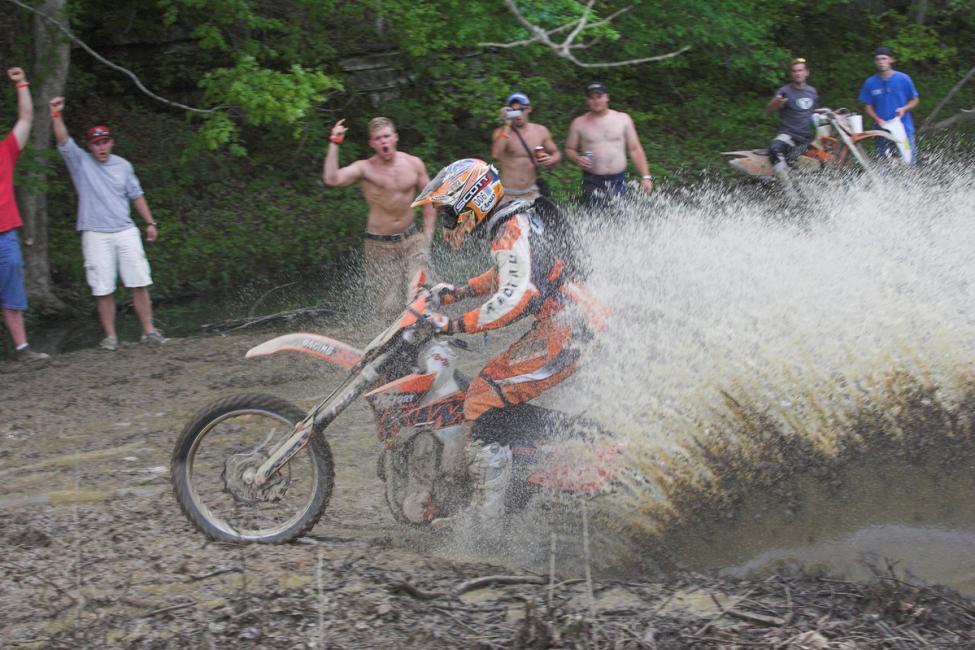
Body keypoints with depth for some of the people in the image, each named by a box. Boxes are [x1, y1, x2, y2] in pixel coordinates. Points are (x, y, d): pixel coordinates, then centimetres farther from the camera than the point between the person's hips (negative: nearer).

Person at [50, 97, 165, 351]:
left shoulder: (123, 165, 12)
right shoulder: (80, 162, 4)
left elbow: (136, 195, 19)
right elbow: (63, 141, -11)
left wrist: (150, 222, 15)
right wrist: (56, 115, -24)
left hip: (126, 232, 2)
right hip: (96, 234, -2)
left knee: (140, 283, -2)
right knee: (103, 289, -3)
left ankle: (149, 331, 5)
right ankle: (110, 337, 3)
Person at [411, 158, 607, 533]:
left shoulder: (511, 232, -15)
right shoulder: (512, 221, 17)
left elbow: (517, 295, -30)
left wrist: (458, 325, -27)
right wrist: (461, 292, 28)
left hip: (563, 331, -11)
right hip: (571, 321, 11)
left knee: (482, 400, -14)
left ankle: (486, 519, -15)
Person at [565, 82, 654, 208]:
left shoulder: (623, 119, 7)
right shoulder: (579, 123, 5)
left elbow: (635, 149, 7)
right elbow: (569, 149, 12)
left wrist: (646, 176, 0)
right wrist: (577, 158, -11)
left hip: (618, 182, 1)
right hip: (592, 183, -1)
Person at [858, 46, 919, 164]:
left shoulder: (903, 79, 0)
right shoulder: (870, 83, 3)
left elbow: (914, 100, 8)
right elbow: (868, 106, 9)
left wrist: (904, 109, -12)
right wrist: (878, 119, -9)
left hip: (904, 128, -1)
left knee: (908, 162, -6)